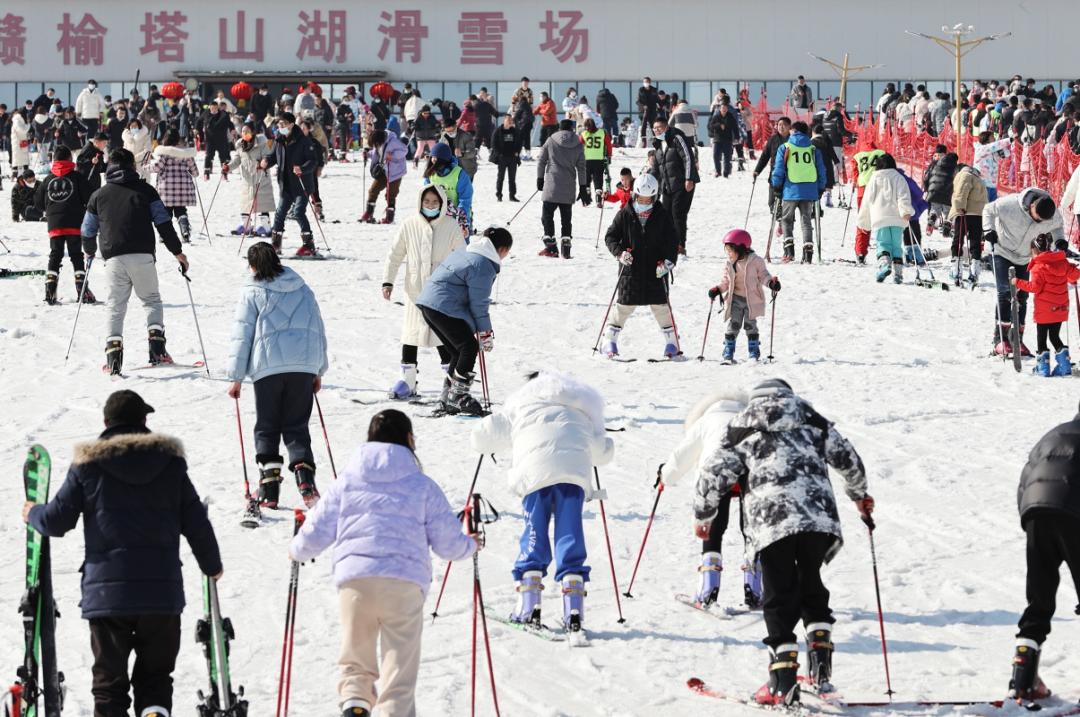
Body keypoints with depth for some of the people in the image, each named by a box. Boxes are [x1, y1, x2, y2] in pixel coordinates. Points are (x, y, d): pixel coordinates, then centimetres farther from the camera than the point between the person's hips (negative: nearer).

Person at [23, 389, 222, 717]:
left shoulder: (88, 465, 0)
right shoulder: (170, 462, 4)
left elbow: (57, 521, 1)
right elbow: (196, 523, 8)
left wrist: (33, 514, 25)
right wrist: (212, 565, 24)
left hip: (106, 589, -1)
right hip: (162, 591, 1)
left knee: (109, 681, 7)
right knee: (155, 676, 11)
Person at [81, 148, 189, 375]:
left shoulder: (98, 195, 14)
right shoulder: (144, 190, 8)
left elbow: (88, 231, 19)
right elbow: (164, 224, 3)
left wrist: (89, 251, 39)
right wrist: (178, 252, 9)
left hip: (113, 258, 1)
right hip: (142, 256, -1)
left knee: (115, 307, 8)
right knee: (152, 300, 12)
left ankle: (113, 351, -7)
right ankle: (157, 349, -3)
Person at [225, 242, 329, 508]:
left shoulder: (253, 294, 1)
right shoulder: (303, 290, 14)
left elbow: (241, 336, 0)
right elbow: (318, 329, 18)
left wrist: (236, 377, 4)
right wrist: (319, 371, 26)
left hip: (268, 366, -3)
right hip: (304, 366, 3)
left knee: (267, 428, 7)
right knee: (296, 426, 9)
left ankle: (269, 485, -3)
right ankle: (304, 475, -13)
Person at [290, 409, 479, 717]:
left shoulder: (346, 482, 13)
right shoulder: (423, 486, 10)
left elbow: (317, 532, 13)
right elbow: (447, 542, 10)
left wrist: (297, 550, 35)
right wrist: (469, 546, 33)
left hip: (354, 579, 1)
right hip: (404, 582, -1)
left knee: (356, 659, 14)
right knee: (400, 668, 2)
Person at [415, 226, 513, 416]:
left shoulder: (465, 252, 18)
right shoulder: (484, 266, -14)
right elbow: (478, 303, -12)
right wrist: (486, 334, -3)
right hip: (445, 307, -10)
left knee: (458, 351, 15)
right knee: (469, 347, -5)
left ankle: (451, 400, 16)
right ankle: (459, 396, -7)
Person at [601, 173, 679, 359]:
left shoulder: (662, 215, 1)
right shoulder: (625, 214, 1)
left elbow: (672, 240, 2)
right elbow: (610, 236, 4)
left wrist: (668, 261, -12)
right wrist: (619, 252, -16)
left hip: (656, 269, 0)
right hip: (631, 268, 0)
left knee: (660, 305, 2)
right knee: (625, 305, 0)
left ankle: (671, 342, 13)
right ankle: (610, 340, 9)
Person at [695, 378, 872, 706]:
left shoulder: (742, 429, 13)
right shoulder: (812, 420, 20)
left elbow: (712, 473, 7)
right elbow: (849, 459, 25)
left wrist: (703, 516, 23)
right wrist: (859, 494, 44)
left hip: (771, 521, -2)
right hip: (819, 517, 2)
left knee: (780, 596, 3)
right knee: (811, 586, 21)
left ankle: (784, 680, -6)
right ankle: (820, 667, 11)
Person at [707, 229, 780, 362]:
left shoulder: (755, 261, -8)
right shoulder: (729, 264, 2)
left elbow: (763, 275, -2)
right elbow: (726, 281, 9)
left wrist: (771, 282, -20)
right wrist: (718, 289, -6)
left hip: (752, 299, -3)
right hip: (735, 299, 3)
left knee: (750, 324, -1)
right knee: (733, 324, -1)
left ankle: (754, 353, 10)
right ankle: (728, 353, 3)